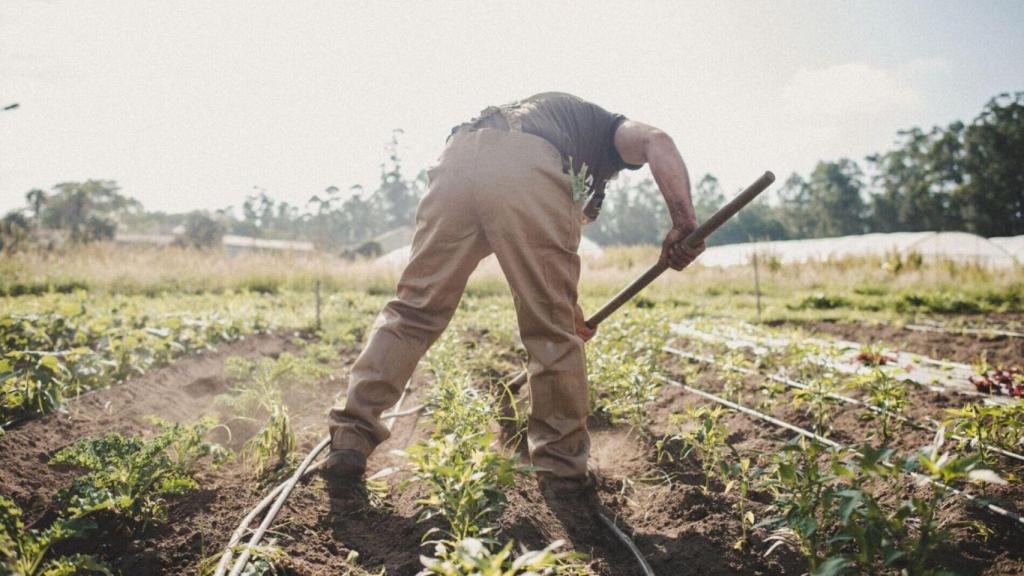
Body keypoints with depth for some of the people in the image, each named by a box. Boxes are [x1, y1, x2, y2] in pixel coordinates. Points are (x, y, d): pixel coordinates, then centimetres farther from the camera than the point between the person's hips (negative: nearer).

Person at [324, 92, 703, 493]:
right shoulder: (607, 130, 34)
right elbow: (656, 142, 7)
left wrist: (565, 303, 53)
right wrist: (685, 226, 0)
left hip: (457, 162, 5)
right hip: (528, 174, -5)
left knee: (413, 310, 11)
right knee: (552, 331, 7)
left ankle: (351, 438, 10)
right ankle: (562, 464, 19)